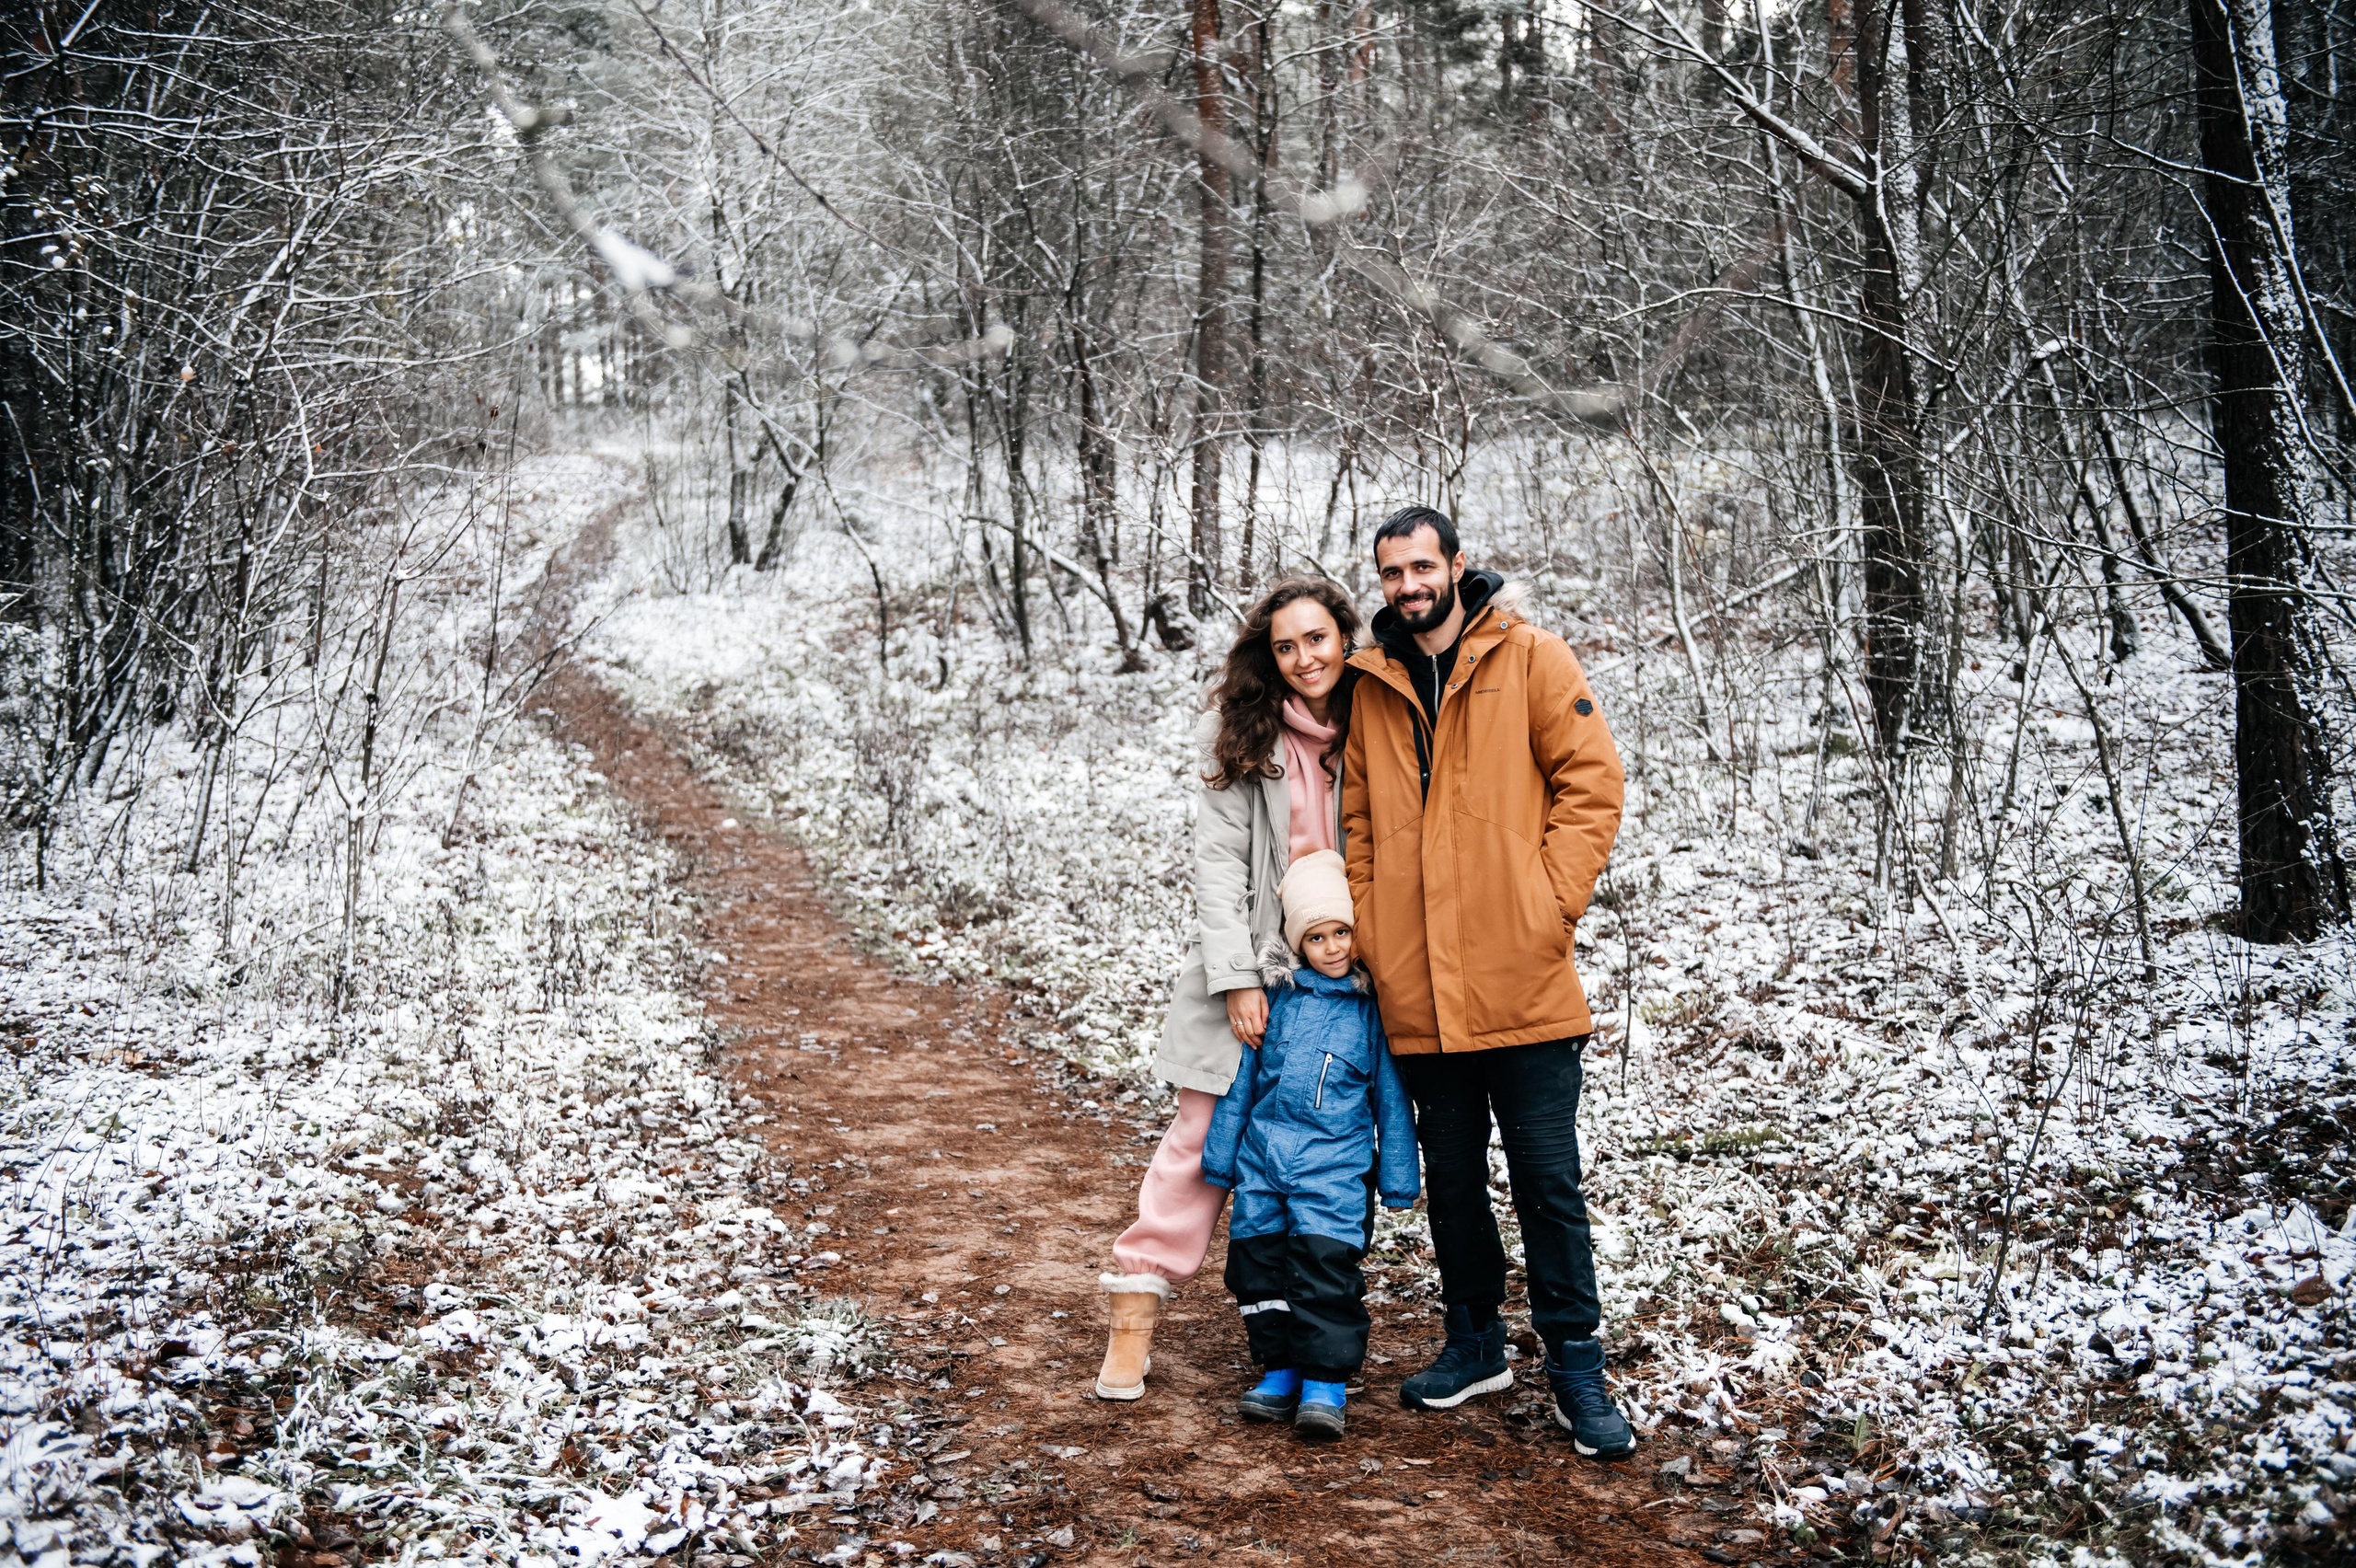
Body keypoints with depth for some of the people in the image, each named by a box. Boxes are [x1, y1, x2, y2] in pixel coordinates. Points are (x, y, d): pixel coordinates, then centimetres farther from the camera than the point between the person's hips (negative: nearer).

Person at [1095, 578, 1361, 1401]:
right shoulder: (1241, 735, -4)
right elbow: (1217, 861, -7)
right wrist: (1237, 978, -14)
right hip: (1246, 969, -2)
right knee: (1205, 1134, -3)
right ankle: (1134, 1314, 4)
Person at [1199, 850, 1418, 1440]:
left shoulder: (1373, 1007, -1)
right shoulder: (1277, 998, 5)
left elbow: (1391, 1097, 4)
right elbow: (1242, 1080, 11)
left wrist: (1398, 1180, 4)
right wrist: (1220, 1155, 13)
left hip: (1334, 1162, -3)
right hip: (1263, 1153, 3)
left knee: (1325, 1261, -13)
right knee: (1258, 1259, 4)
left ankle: (1326, 1380, -1)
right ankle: (1281, 1369, 19)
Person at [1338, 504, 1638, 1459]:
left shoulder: (1529, 659, -1)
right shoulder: (1371, 685, 11)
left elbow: (1592, 780, -3)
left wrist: (1550, 902, -11)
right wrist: (1368, 928, 4)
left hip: (1521, 980, -4)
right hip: (1416, 989, 4)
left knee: (1547, 1180, 1)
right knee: (1452, 1179, 14)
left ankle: (1576, 1368, 13)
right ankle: (1474, 1345, 29)